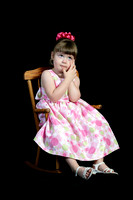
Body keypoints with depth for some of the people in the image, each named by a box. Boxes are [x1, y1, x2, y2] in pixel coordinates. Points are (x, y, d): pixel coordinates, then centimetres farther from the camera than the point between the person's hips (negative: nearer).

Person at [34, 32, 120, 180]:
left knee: (96, 124, -12)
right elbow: (53, 97, -21)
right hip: (54, 113, -5)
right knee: (60, 133, -35)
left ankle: (99, 162, -8)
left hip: (73, 110, 5)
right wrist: (68, 79, -19)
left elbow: (74, 98, -8)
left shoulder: (74, 77, 9)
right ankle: (75, 167, -32)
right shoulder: (47, 75, -6)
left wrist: (70, 79, -12)